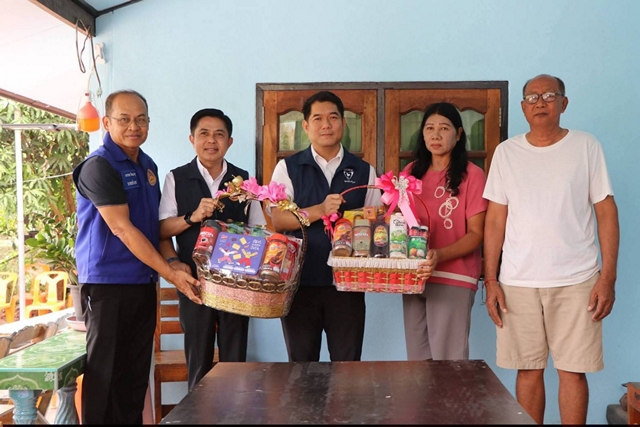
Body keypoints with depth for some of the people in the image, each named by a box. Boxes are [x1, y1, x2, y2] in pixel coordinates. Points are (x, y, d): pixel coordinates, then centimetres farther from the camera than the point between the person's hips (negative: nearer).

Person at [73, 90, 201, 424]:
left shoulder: (148, 166, 12)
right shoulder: (99, 166, -12)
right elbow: (122, 228, -17)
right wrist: (171, 273, -18)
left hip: (144, 283, 7)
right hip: (107, 284, -7)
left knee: (137, 373, 12)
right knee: (105, 374, 2)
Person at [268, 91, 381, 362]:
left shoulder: (363, 171, 7)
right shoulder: (288, 168, 2)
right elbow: (278, 220, -8)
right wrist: (320, 210, -22)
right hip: (300, 281, -1)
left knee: (348, 364, 7)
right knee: (301, 364, 11)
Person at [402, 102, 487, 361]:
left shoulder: (472, 175, -5)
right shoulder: (411, 173, 11)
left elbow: (476, 233, -7)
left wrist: (439, 256, -23)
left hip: (453, 278, -5)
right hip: (414, 276, 5)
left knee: (447, 359, -3)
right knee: (417, 357, 11)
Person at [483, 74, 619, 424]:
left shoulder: (586, 146, 3)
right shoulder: (506, 152, 6)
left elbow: (606, 213, 2)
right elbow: (495, 219, 6)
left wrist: (608, 277, -6)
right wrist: (490, 281, 1)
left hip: (576, 281, -1)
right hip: (518, 282, 1)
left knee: (572, 369, 2)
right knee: (529, 369, 7)